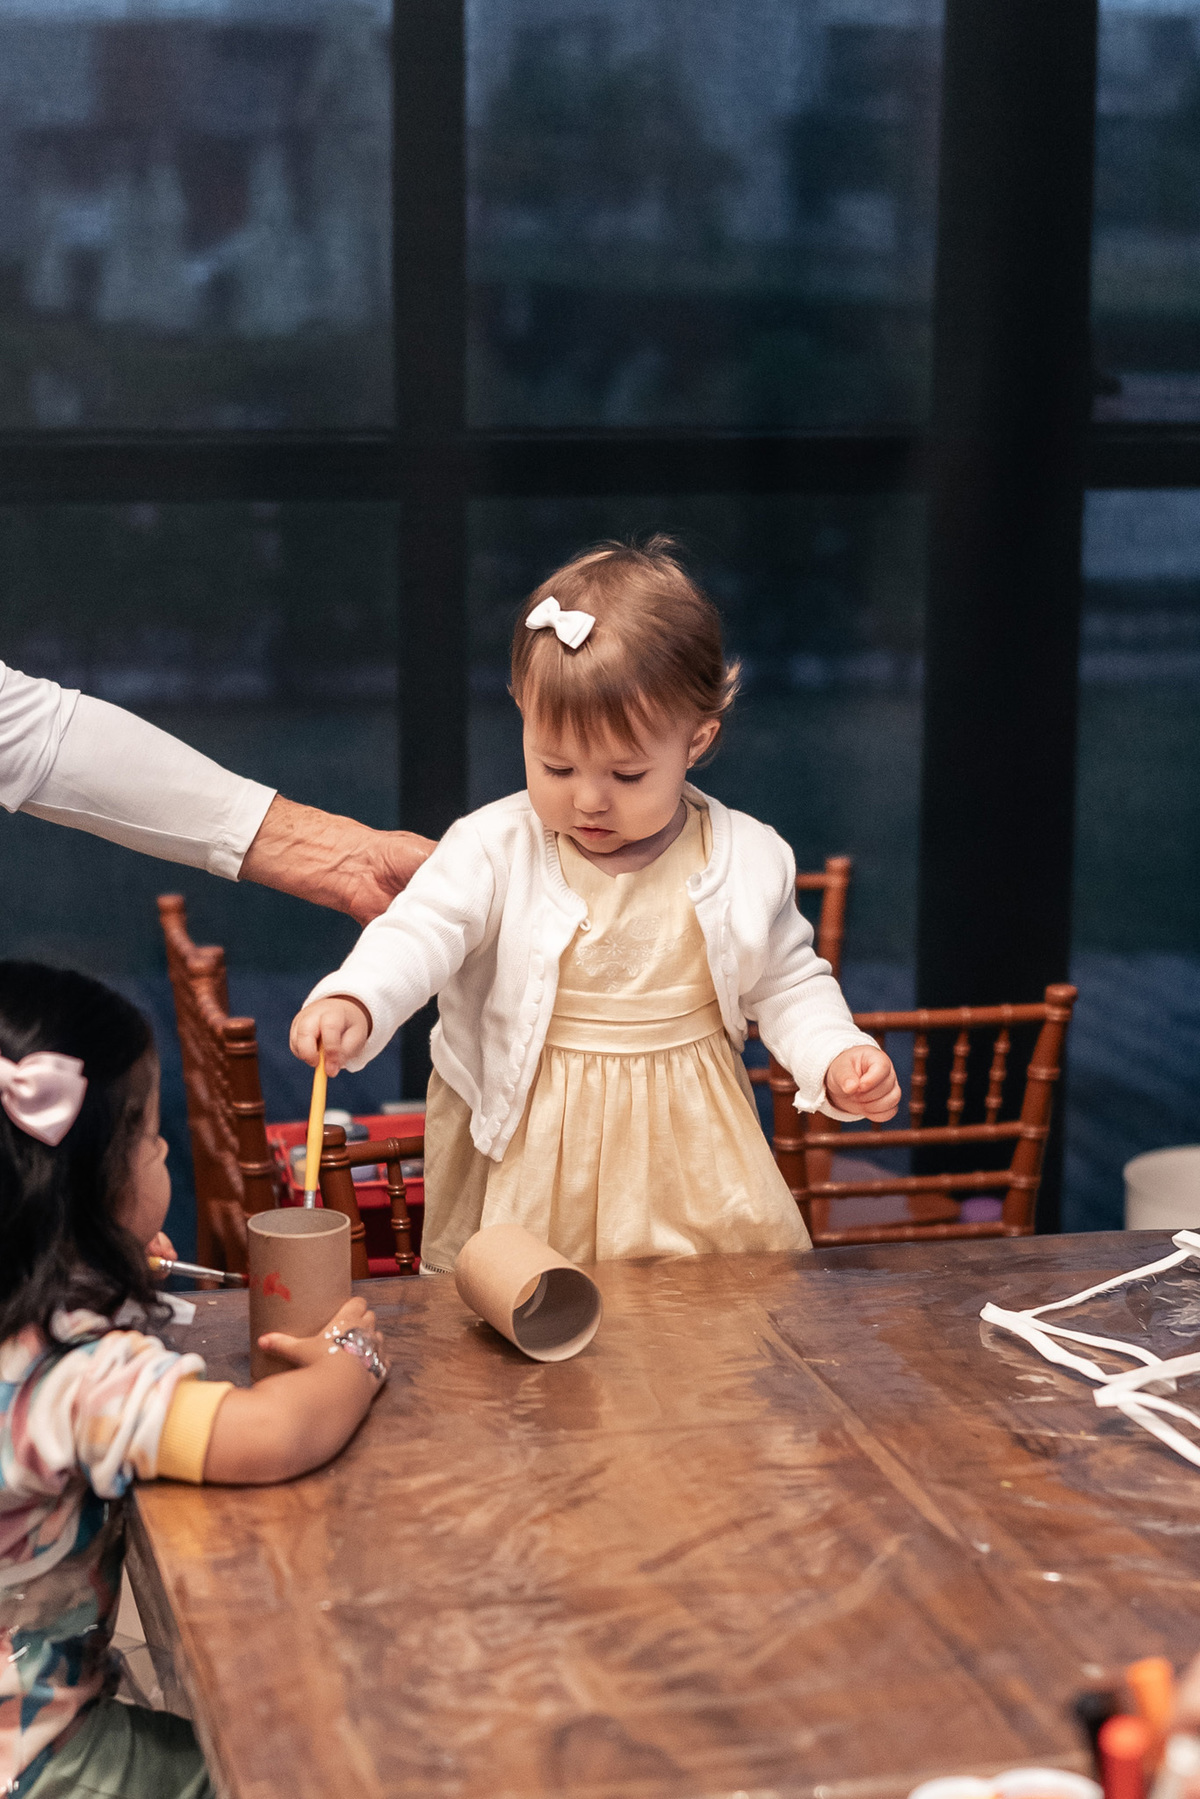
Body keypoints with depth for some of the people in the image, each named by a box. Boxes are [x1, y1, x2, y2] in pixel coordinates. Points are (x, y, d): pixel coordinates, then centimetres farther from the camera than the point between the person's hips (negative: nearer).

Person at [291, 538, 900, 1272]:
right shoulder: (495, 850, -9)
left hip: (685, 1145, 2)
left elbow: (786, 983, 9)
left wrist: (837, 1056, -8)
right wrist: (353, 1001, -40)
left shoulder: (746, 861, -3)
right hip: (529, 1154, -1)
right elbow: (419, 934, -20)